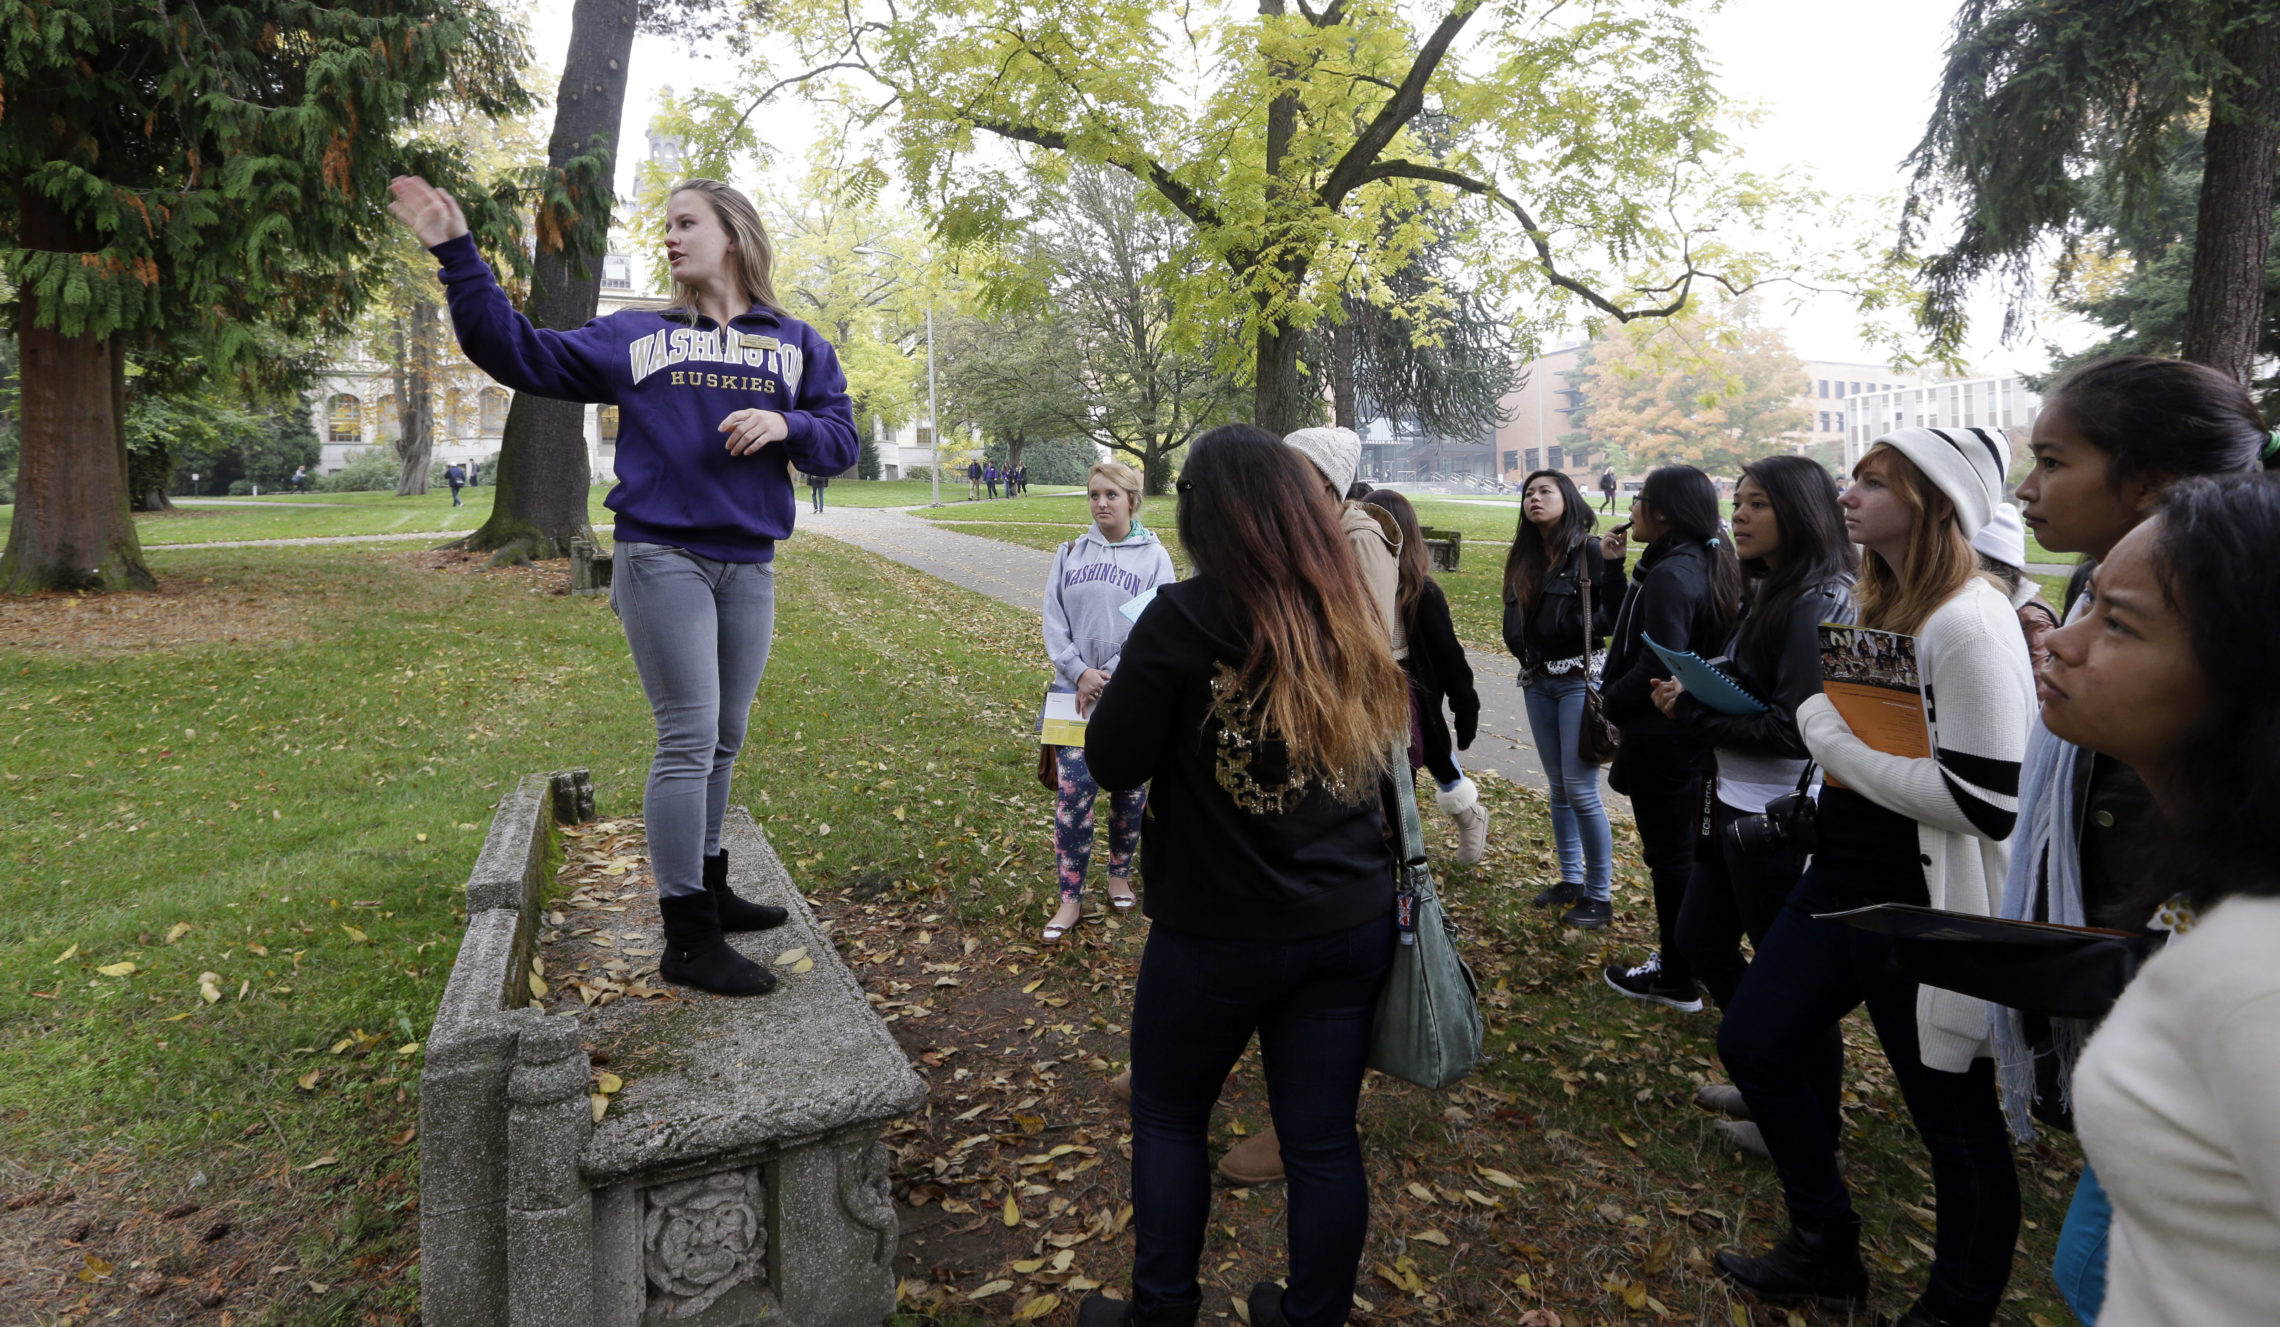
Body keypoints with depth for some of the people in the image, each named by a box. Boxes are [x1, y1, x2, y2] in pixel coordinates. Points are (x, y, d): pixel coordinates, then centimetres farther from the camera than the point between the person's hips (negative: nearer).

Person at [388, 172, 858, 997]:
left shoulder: (796, 346, 13)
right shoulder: (634, 338, 9)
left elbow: (839, 441, 7)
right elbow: (516, 351, 8)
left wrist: (786, 425, -12)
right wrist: (458, 256, 0)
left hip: (749, 566, 3)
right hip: (662, 558, -3)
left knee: (723, 739, 13)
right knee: (688, 739, -8)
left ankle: (709, 889, 30)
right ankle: (687, 939, -1)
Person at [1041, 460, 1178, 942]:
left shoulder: (1154, 557, -2)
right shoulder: (1071, 554, 6)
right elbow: (1054, 620, 3)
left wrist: (1111, 676, -15)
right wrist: (1079, 672, -10)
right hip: (1076, 690, 1)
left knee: (1128, 790, 11)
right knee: (1074, 791, -5)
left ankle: (1119, 874, 33)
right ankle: (1071, 899, 5)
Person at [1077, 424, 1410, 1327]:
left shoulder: (1187, 619, -18)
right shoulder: (1356, 617, -2)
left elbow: (1113, 765, -12)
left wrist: (1110, 698, 5)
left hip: (1220, 934, -4)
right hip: (1354, 921, 5)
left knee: (1168, 1117, 19)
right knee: (1323, 1136, 16)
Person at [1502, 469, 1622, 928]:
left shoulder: (1591, 551, -10)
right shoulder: (1523, 557, 9)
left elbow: (1615, 611, -16)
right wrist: (1522, 647, -2)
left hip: (1580, 678, -6)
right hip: (1537, 680, 6)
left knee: (1580, 788, -5)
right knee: (1558, 786, 14)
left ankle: (1600, 895, 8)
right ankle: (1571, 879, 27)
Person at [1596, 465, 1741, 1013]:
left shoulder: (1669, 574, -22)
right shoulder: (1710, 564, 7)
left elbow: (1658, 666, -27)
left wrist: (1610, 702, -11)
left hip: (1659, 737, -9)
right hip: (1695, 731, 9)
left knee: (1669, 857, 3)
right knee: (1688, 850, 20)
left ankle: (1677, 982, 16)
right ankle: (1685, 958, 35)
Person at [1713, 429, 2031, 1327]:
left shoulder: (1971, 623, -20)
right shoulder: (1878, 603, 9)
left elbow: (1984, 799, -25)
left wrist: (1836, 742, -17)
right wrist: (1825, 728, 2)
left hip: (1924, 906, -10)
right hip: (1841, 879, 10)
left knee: (1953, 1117, 9)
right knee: (1753, 1042, 17)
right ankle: (1825, 1252, 37)